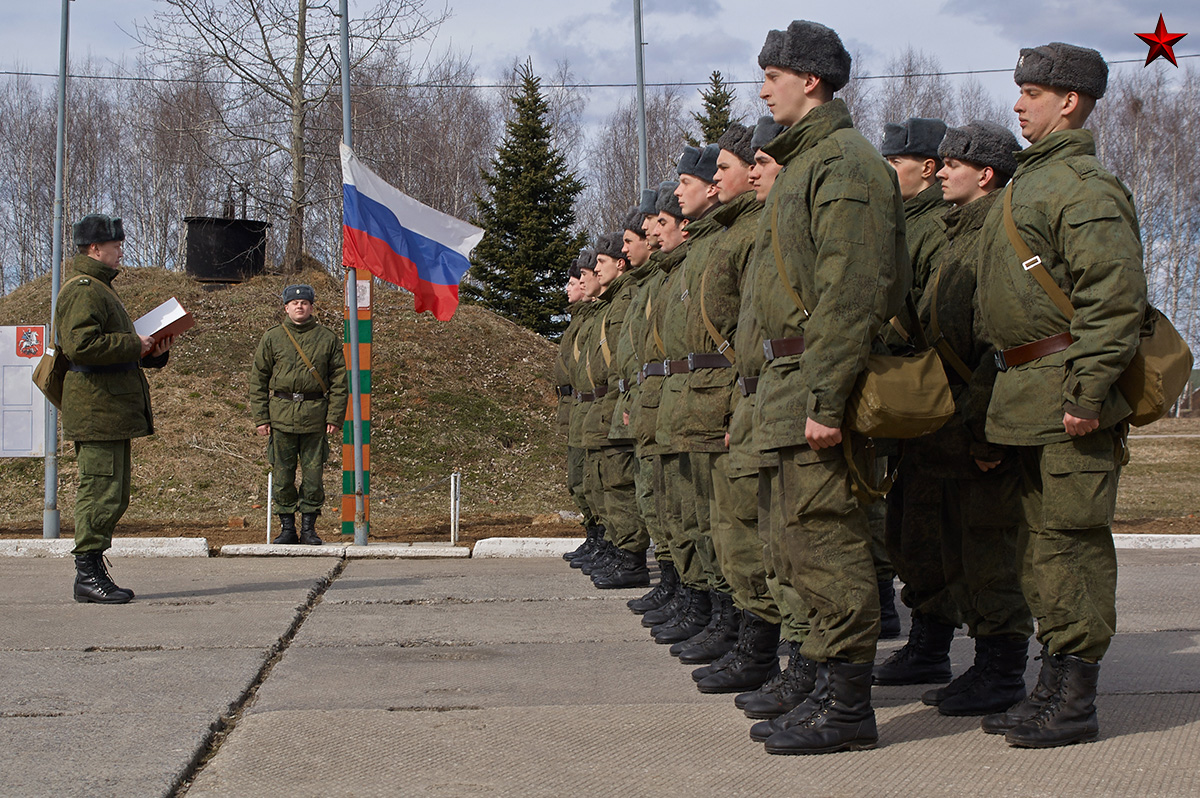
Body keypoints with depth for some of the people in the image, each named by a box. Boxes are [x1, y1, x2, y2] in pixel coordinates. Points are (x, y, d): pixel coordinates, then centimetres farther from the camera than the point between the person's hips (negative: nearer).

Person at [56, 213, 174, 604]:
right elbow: (81, 345, -24)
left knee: (115, 495, 12)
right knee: (100, 491, -9)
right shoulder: (82, 290, -11)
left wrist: (153, 351, 12)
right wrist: (134, 345, -17)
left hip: (114, 411, 11)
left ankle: (94, 571, 17)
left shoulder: (101, 289, 24)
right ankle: (88, 575, -6)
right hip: (97, 410, -11)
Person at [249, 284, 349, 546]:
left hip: (315, 415, 0)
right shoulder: (272, 338, 7)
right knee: (282, 473, 2)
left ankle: (309, 528, 11)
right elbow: (258, 379, 8)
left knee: (313, 473, 1)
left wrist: (335, 417, -2)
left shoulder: (328, 338, 6)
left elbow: (339, 379, 6)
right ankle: (287, 527, 12)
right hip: (281, 414, 1)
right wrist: (261, 417, 1)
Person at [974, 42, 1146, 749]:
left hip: (1066, 392, -10)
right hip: (1030, 397, 10)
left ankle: (1076, 703, 0)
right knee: (1040, 544, 13)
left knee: (1071, 540, -6)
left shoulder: (1084, 187, -12)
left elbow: (1117, 297, -20)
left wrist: (1089, 391, -24)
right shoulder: (1031, 180, 19)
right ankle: (1054, 689, 22)